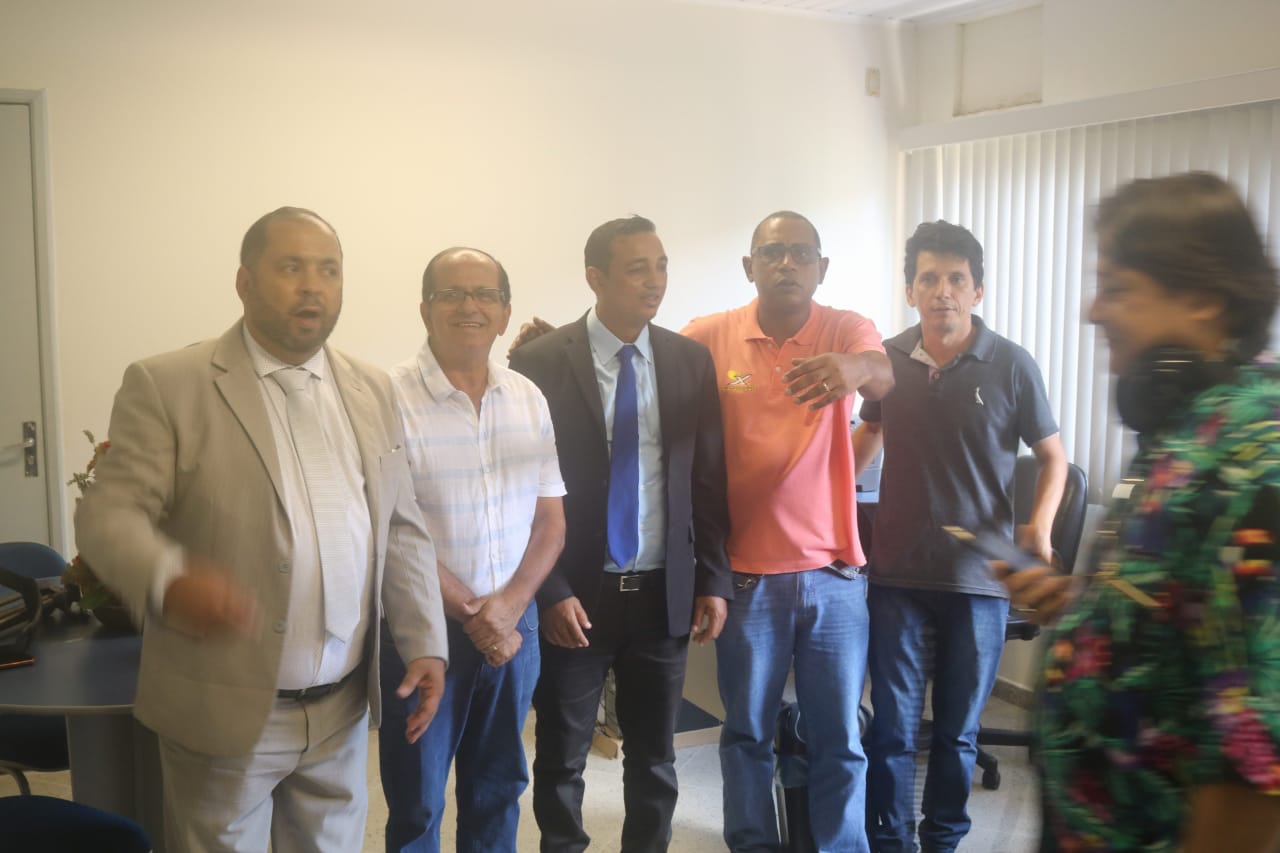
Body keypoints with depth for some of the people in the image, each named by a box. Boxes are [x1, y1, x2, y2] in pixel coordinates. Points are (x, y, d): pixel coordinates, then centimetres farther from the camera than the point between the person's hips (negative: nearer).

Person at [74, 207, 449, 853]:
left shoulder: (372, 391, 7)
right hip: (224, 710, -4)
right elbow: (108, 513, -11)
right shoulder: (165, 385, -7)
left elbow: (402, 529, 10)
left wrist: (424, 642, 3)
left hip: (344, 710, 4)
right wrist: (168, 581, -32)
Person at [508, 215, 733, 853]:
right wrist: (550, 592, -11)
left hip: (665, 593, 3)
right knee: (561, 761, 13)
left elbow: (708, 479, 5)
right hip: (574, 597, -2)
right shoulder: (539, 362, -8)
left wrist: (714, 581, 2)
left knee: (654, 758, 16)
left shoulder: (690, 360, 2)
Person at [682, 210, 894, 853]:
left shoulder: (847, 330, -4)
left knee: (839, 739, 13)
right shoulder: (708, 338, -3)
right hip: (747, 573, 0)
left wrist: (856, 369, -48)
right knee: (747, 734, 15)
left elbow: (883, 378, -25)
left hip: (834, 572, 0)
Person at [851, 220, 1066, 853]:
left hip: (979, 577, -1)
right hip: (896, 571, 1)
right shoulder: (889, 359, 0)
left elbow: (1052, 457, 3)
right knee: (891, 728, 6)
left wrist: (1039, 526, -15)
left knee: (957, 731, 12)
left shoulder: (1011, 366, -6)